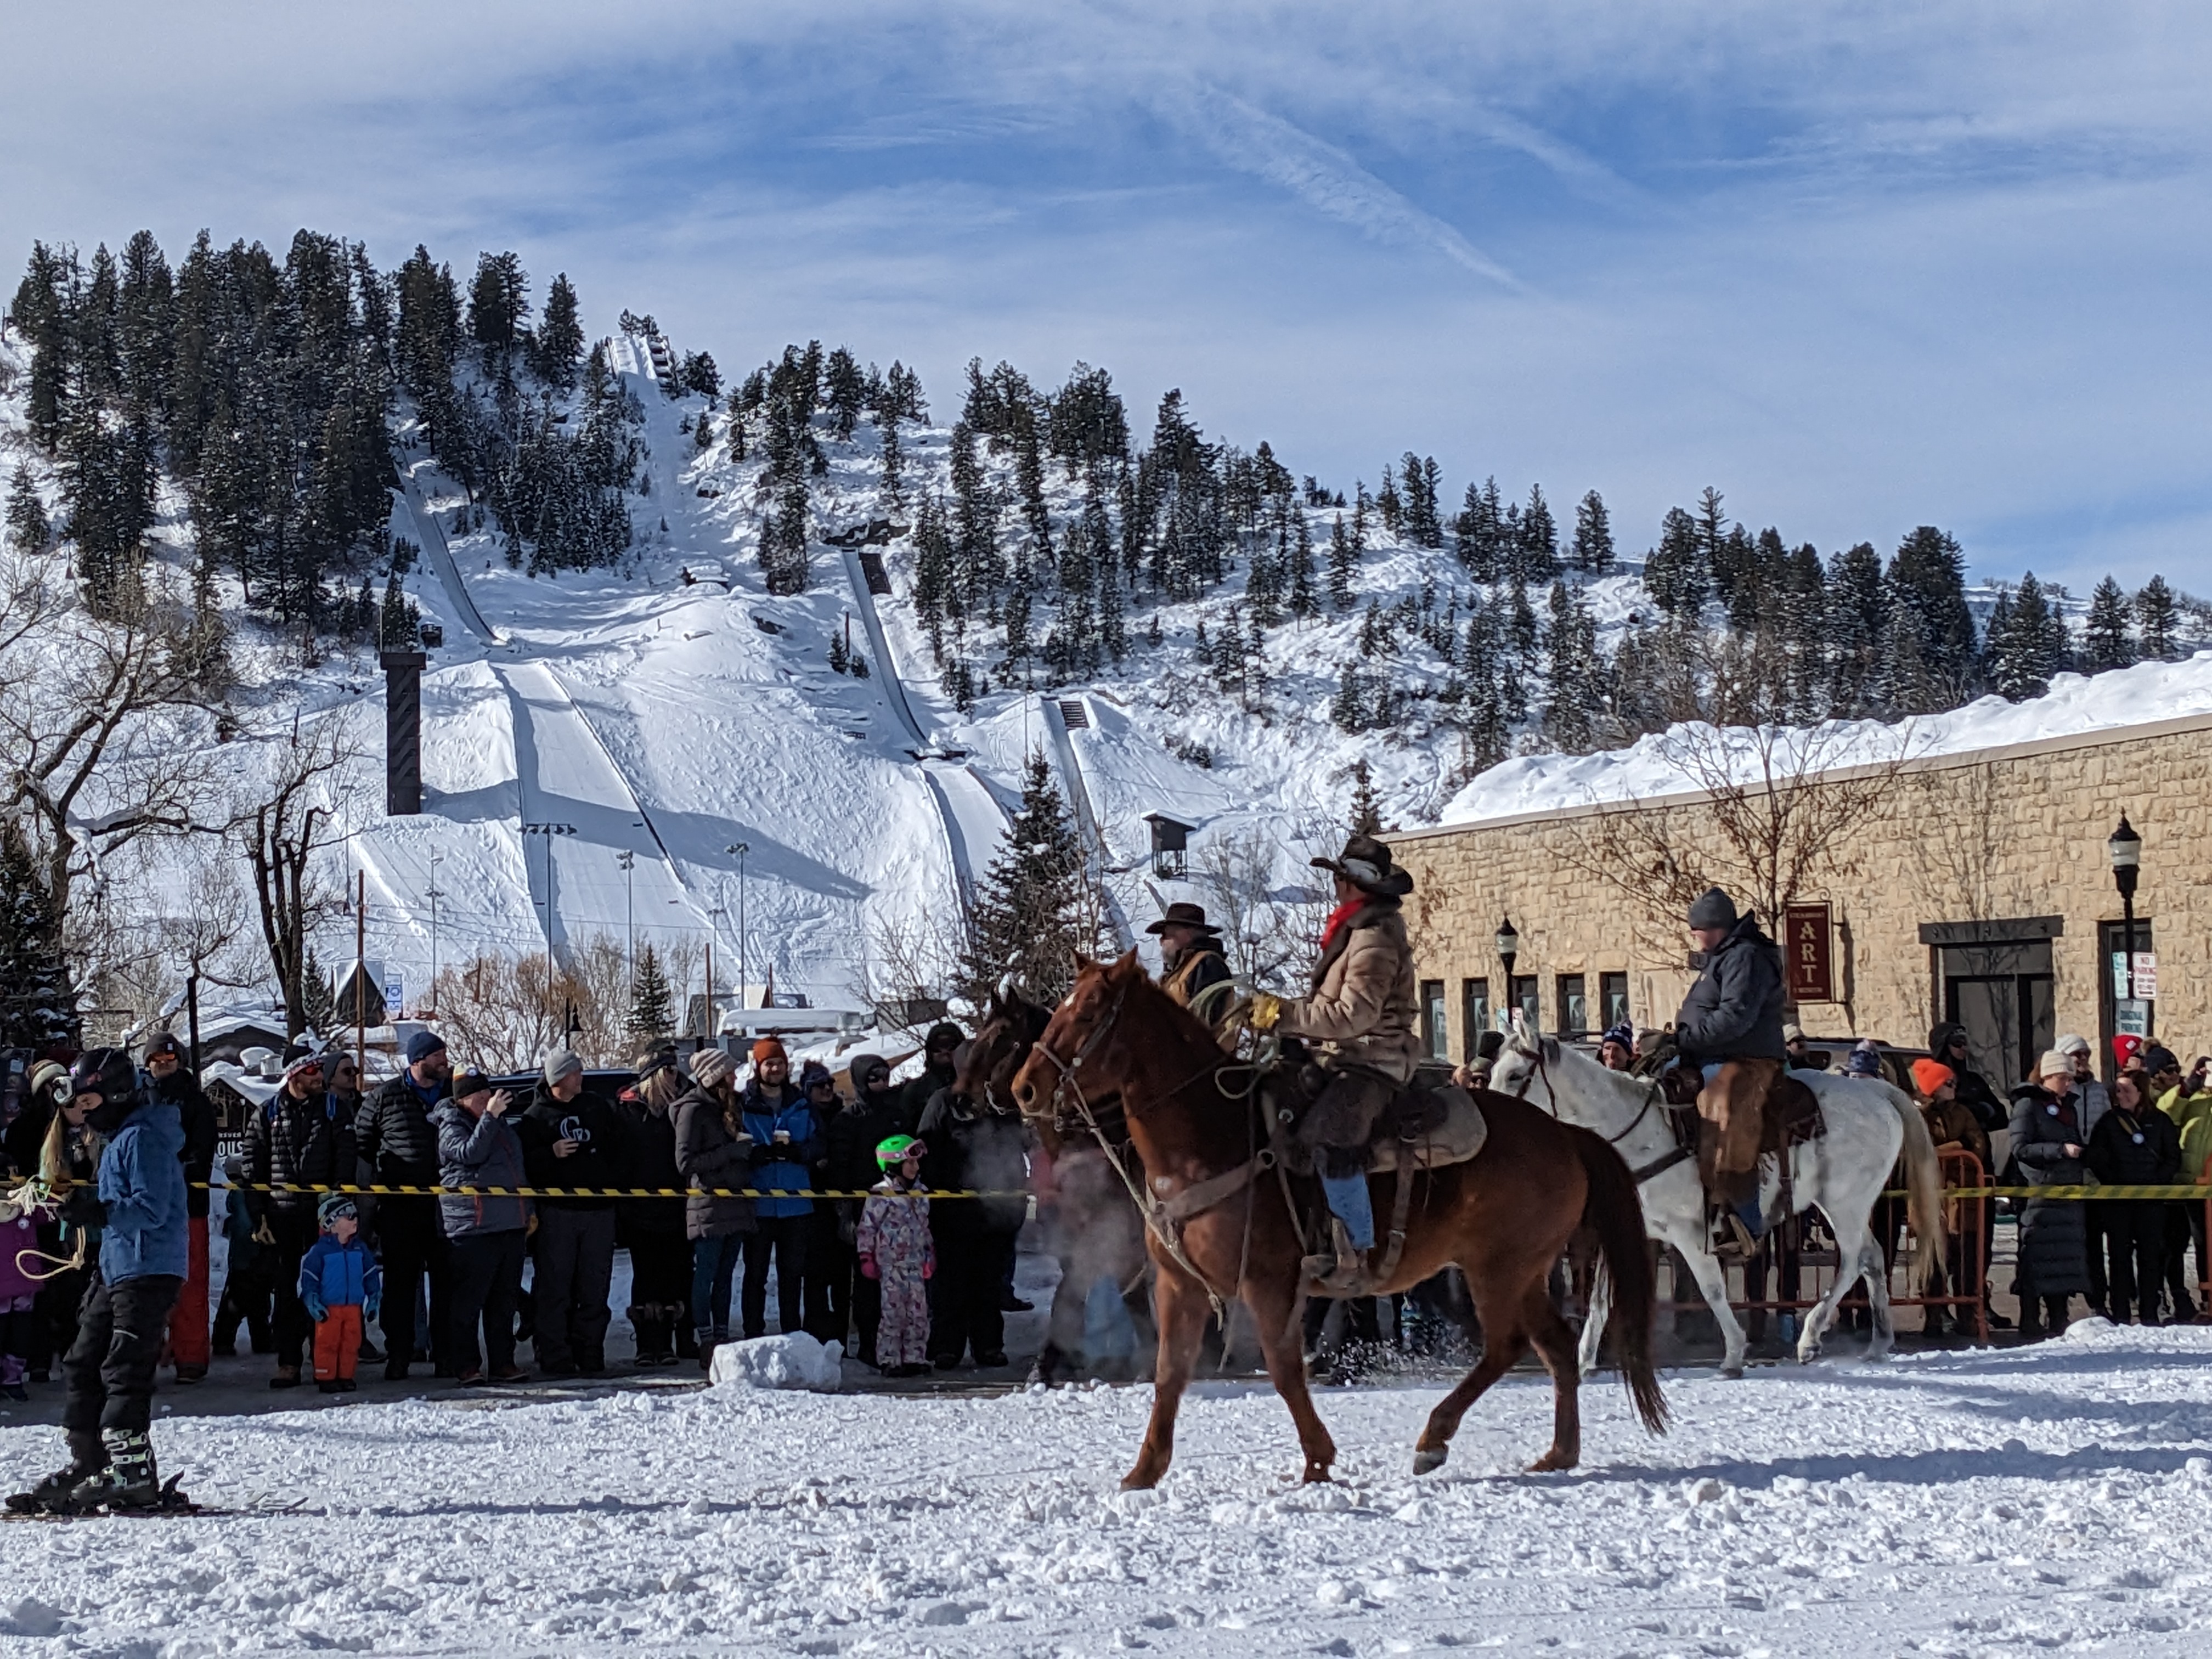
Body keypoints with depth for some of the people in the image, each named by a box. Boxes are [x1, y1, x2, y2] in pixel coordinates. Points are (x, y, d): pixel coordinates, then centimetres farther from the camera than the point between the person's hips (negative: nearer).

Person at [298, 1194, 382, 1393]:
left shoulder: (360, 1248, 7)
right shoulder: (320, 1250, -8)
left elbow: (371, 1273, 15)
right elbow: (308, 1277, -5)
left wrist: (374, 1298, 11)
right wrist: (312, 1302, -11)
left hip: (354, 1307, 5)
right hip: (328, 1308, -5)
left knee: (351, 1343, 7)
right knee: (328, 1343, -1)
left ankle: (346, 1376, 17)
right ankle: (326, 1378, 6)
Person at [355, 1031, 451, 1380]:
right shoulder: (387, 1097, 2)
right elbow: (360, 1140, 12)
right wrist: (379, 1176, 6)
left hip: (445, 1205, 1)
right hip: (400, 1205, -1)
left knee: (446, 1281, 4)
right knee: (400, 1282, 2)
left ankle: (445, 1354, 11)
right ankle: (398, 1355, 6)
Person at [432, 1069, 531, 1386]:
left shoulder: (502, 1124, 19)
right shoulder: (451, 1127, -3)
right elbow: (470, 1153, -23)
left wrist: (528, 1212, 26)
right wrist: (489, 1118, -24)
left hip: (510, 1226, 8)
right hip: (473, 1227, -8)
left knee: (505, 1300, 11)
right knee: (468, 1300, -5)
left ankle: (503, 1362, 16)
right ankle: (465, 1366, -1)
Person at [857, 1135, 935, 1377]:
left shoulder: (919, 1193, 13)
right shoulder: (881, 1194, -9)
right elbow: (867, 1226, -8)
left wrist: (930, 1255, 22)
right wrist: (866, 1257, -10)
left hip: (916, 1263, 7)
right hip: (891, 1264, -7)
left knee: (918, 1312, 6)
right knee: (893, 1312, -5)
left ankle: (915, 1357, 14)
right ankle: (888, 1360, 1)